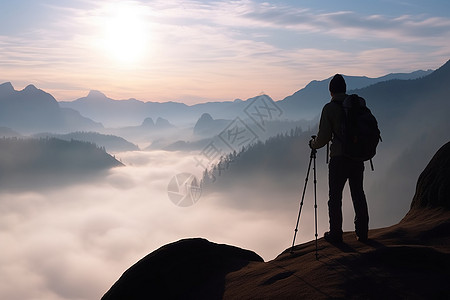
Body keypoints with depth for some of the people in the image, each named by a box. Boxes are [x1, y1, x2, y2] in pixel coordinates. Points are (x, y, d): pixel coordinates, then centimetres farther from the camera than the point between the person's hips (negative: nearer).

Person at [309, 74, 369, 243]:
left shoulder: (329, 108, -7)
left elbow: (324, 137, -8)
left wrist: (313, 144, 13)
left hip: (339, 158, -4)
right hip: (358, 157, 4)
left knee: (335, 196, 6)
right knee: (358, 193, 14)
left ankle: (335, 234, 12)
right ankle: (362, 232, 19)